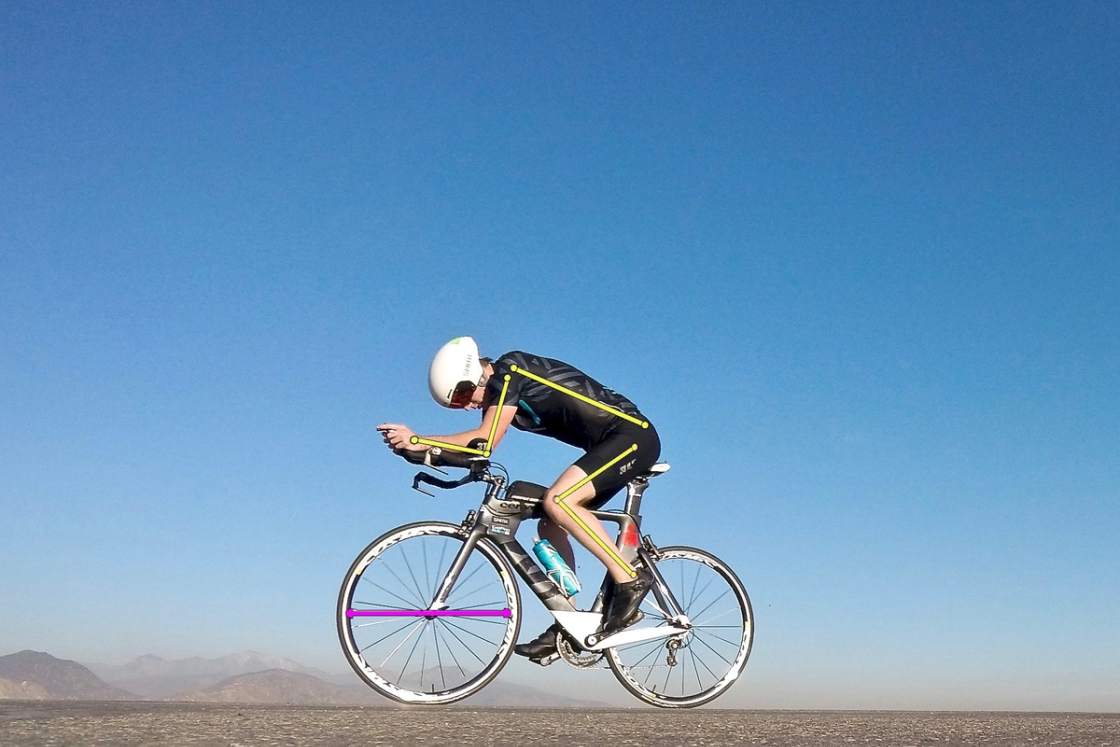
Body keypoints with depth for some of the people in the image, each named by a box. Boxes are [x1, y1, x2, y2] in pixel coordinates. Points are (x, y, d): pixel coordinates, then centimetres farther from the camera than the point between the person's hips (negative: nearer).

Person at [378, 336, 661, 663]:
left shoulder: (509, 370, -15)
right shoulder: (503, 389, 12)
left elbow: (484, 441, -22)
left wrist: (419, 441, -23)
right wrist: (416, 446, -9)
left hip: (633, 435, -10)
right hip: (609, 445, 10)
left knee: (557, 501, -26)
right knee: (549, 526, 6)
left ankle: (630, 580, -17)